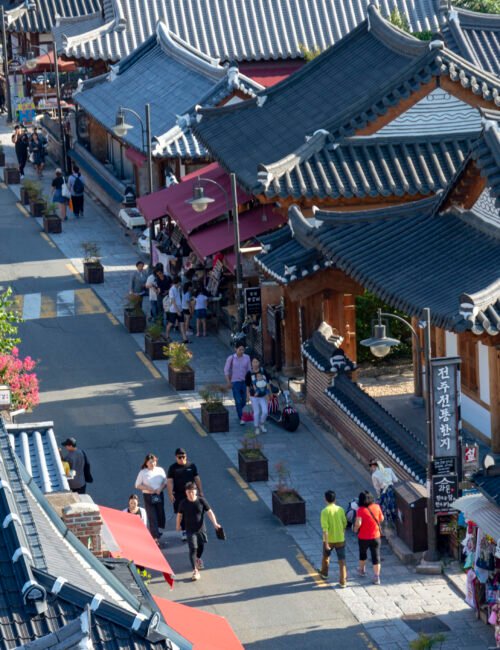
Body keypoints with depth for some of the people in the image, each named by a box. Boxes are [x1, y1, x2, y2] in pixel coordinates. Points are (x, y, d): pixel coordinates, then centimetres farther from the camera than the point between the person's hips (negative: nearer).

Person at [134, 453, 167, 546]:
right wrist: (147, 488, -15)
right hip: (148, 496, -3)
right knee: (152, 517, -8)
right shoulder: (143, 472, -3)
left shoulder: (160, 470, 4)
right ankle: (156, 538, -11)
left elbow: (165, 482, 9)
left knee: (160, 516, 7)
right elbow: (137, 485, 0)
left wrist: (161, 488, -11)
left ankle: (153, 532, 28)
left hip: (159, 496, 3)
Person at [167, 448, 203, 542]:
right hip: (179, 494, -1)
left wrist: (200, 491, 11)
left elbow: (197, 479, 12)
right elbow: (169, 482, -4)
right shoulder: (173, 468, -1)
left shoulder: (191, 466, 5)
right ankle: (184, 532, 11)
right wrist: (170, 494, -13)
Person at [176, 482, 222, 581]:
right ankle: (195, 571, -13)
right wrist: (178, 525, 18)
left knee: (201, 546, 20)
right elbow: (180, 514, 6)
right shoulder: (183, 503, -9)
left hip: (201, 529, 2)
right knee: (192, 549, -11)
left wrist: (215, 523, -22)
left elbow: (209, 512, -11)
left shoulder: (201, 501, -10)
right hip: (190, 531, -2)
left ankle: (198, 558, 53)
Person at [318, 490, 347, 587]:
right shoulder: (340, 510, -4)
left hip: (329, 540, -2)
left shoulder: (325, 511, -16)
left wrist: (326, 543, -18)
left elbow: (325, 528, -20)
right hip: (340, 539, 2)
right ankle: (343, 581, 0)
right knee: (342, 560, 4)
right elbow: (344, 524, 7)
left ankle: (324, 573, 46)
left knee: (325, 556, 25)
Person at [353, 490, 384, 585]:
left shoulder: (360, 510, -19)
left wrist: (355, 529, -7)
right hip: (375, 537, 2)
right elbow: (381, 519, 4)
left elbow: (358, 523, -27)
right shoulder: (376, 507, -8)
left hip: (363, 537, -2)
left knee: (363, 553, 24)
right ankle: (377, 577, 3)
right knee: (376, 557, 6)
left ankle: (362, 570, 45)